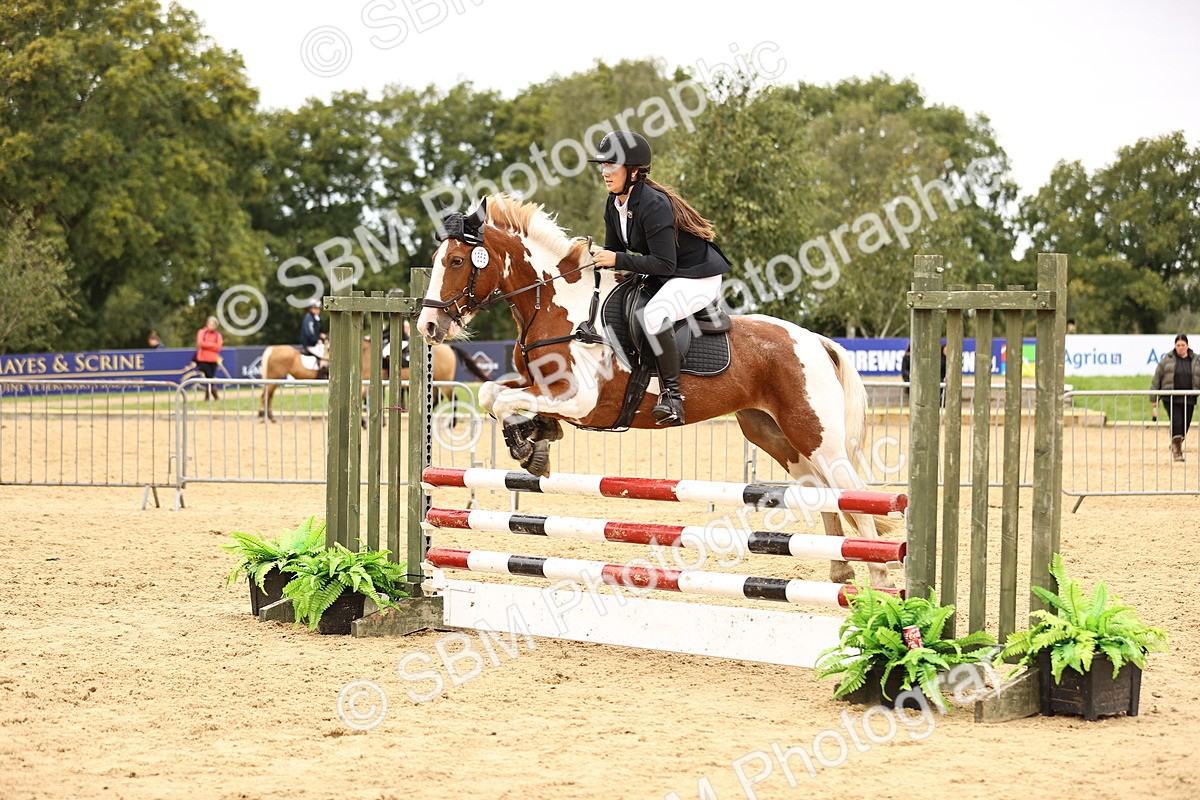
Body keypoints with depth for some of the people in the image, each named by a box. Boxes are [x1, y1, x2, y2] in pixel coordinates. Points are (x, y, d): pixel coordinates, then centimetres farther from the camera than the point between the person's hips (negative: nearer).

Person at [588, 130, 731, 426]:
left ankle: (672, 394, -28)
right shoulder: (614, 205, 2)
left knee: (654, 314, -36)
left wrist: (617, 260, -28)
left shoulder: (654, 205, -26)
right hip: (663, 278, 11)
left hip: (698, 276, -11)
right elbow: (614, 251, 13)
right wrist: (597, 258, -7)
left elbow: (664, 264, -28)